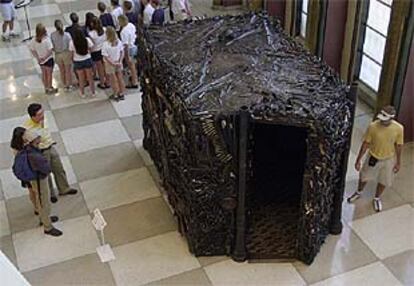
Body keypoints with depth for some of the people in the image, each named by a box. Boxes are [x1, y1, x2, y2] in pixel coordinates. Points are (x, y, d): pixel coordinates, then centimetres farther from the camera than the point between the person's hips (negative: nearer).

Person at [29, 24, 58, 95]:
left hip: (40, 60, 5)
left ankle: (46, 88, 36)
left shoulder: (34, 40, -11)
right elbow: (50, 50, -27)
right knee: (49, 74, 13)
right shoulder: (46, 39, -26)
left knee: (44, 73, 22)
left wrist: (38, 58, -1)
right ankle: (50, 89, 27)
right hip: (49, 59, -5)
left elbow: (32, 50, -5)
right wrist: (45, 57, -16)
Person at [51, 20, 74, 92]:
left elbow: (52, 46, -7)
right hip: (66, 53, -2)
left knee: (62, 71, 19)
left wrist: (56, 51, 11)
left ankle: (65, 86, 31)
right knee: (68, 70, 14)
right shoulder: (66, 34, -20)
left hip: (58, 55, 2)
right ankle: (69, 85, 25)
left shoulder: (52, 35, -13)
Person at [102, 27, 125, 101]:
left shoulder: (105, 44, -25)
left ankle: (115, 95, 27)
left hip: (110, 64, -3)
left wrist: (113, 64, -17)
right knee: (120, 78, 18)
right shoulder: (119, 42, -13)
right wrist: (120, 61, -7)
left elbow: (106, 57, -23)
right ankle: (121, 94, 31)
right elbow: (122, 52, -6)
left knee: (113, 80, 13)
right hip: (118, 63, 4)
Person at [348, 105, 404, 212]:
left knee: (384, 181, 19)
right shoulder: (373, 126, -25)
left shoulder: (398, 128, -23)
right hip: (373, 157, 0)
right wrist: (358, 160, -9)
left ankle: (377, 198, 48)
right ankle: (358, 193, 51)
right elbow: (366, 143, -13)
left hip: (388, 160, 0)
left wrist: (398, 162, 1)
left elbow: (398, 146, -8)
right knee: (364, 177, 20)